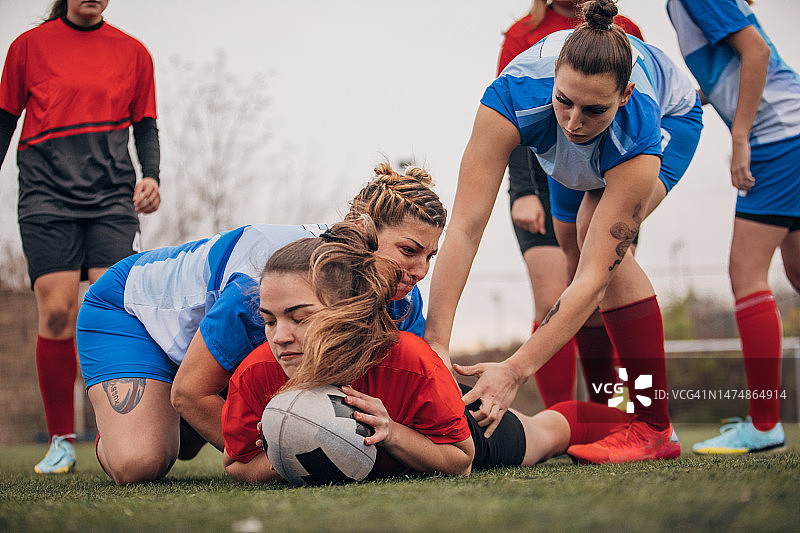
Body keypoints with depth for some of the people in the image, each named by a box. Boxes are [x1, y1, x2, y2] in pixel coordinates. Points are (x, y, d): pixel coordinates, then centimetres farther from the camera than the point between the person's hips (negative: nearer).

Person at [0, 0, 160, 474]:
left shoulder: (133, 53, 13)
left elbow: (146, 126, 17)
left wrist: (151, 176, 1)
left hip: (113, 197, 1)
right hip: (47, 196, -1)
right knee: (57, 313, -11)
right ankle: (61, 441, 1)